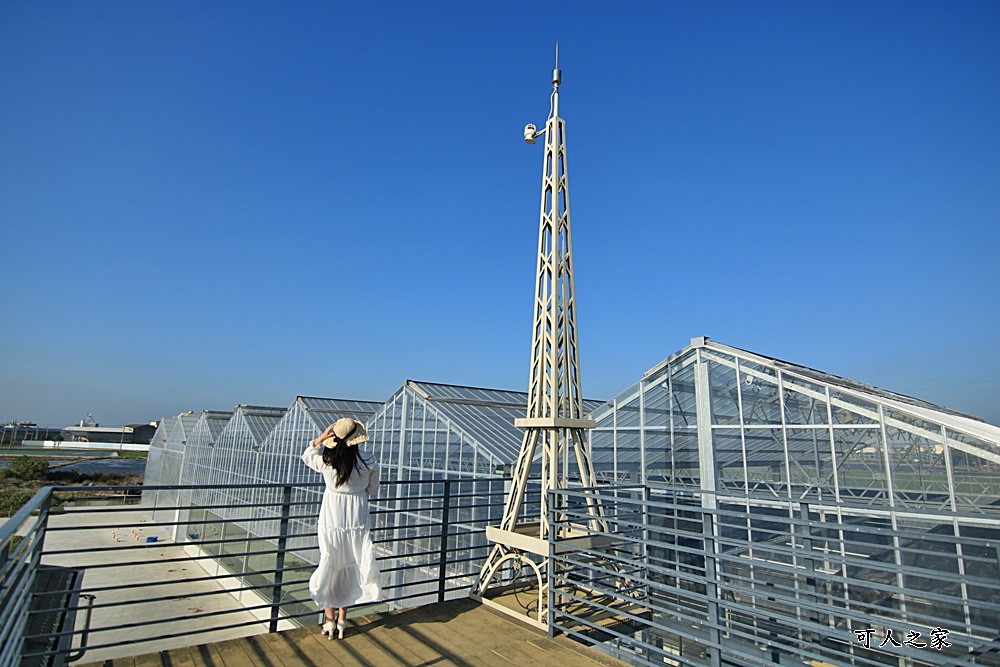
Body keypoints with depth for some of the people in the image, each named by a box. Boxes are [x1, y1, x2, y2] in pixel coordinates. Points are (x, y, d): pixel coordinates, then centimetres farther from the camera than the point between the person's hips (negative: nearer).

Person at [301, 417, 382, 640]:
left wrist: (322, 437, -3)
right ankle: (341, 621, 25)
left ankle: (329, 619, 25)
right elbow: (372, 491, 1)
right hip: (357, 523, 0)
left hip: (331, 522, 0)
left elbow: (306, 456, 7)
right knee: (349, 570, 15)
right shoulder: (369, 465, -16)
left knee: (330, 567, 16)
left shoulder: (326, 461, -16)